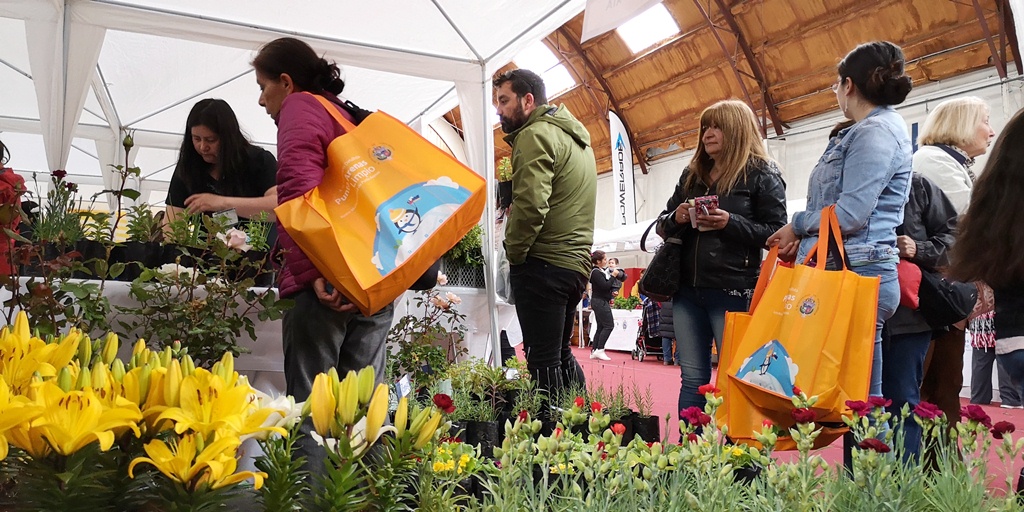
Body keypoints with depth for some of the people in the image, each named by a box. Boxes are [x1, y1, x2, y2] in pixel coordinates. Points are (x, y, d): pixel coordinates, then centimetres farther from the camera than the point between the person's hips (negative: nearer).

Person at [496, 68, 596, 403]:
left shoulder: (536, 134, -9)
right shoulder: (575, 137, 21)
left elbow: (530, 203, -22)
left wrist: (514, 253, -9)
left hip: (543, 264, -10)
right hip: (576, 263, 10)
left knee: (543, 362, -5)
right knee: (561, 356, 19)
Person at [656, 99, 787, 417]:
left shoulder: (762, 174, 0)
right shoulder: (692, 175, 16)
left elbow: (776, 233, -6)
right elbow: (662, 226, 19)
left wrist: (730, 222, -20)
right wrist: (676, 218, -4)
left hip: (733, 291, -5)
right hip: (687, 289, 6)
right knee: (692, 380, 10)